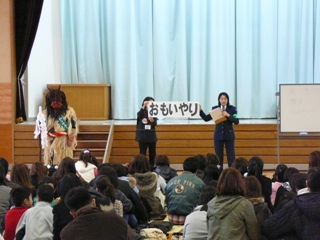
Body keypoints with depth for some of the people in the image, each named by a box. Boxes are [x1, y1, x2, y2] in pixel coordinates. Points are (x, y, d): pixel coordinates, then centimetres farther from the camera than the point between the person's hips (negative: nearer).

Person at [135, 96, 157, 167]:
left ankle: (151, 168, 14)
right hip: (143, 136, -3)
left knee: (152, 154, 6)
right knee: (142, 154, -3)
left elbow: (155, 124, -5)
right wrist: (143, 107, -33)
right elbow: (139, 116, -26)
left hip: (152, 136, 3)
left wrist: (152, 121, -28)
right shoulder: (141, 112, -3)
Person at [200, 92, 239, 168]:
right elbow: (206, 118, 2)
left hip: (229, 136, -2)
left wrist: (228, 115, -20)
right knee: (218, 156, 5)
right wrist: (200, 110, -7)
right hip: (218, 136, 2)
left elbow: (236, 121, -9)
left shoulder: (232, 109, -2)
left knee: (231, 156, 1)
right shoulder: (215, 109, 3)